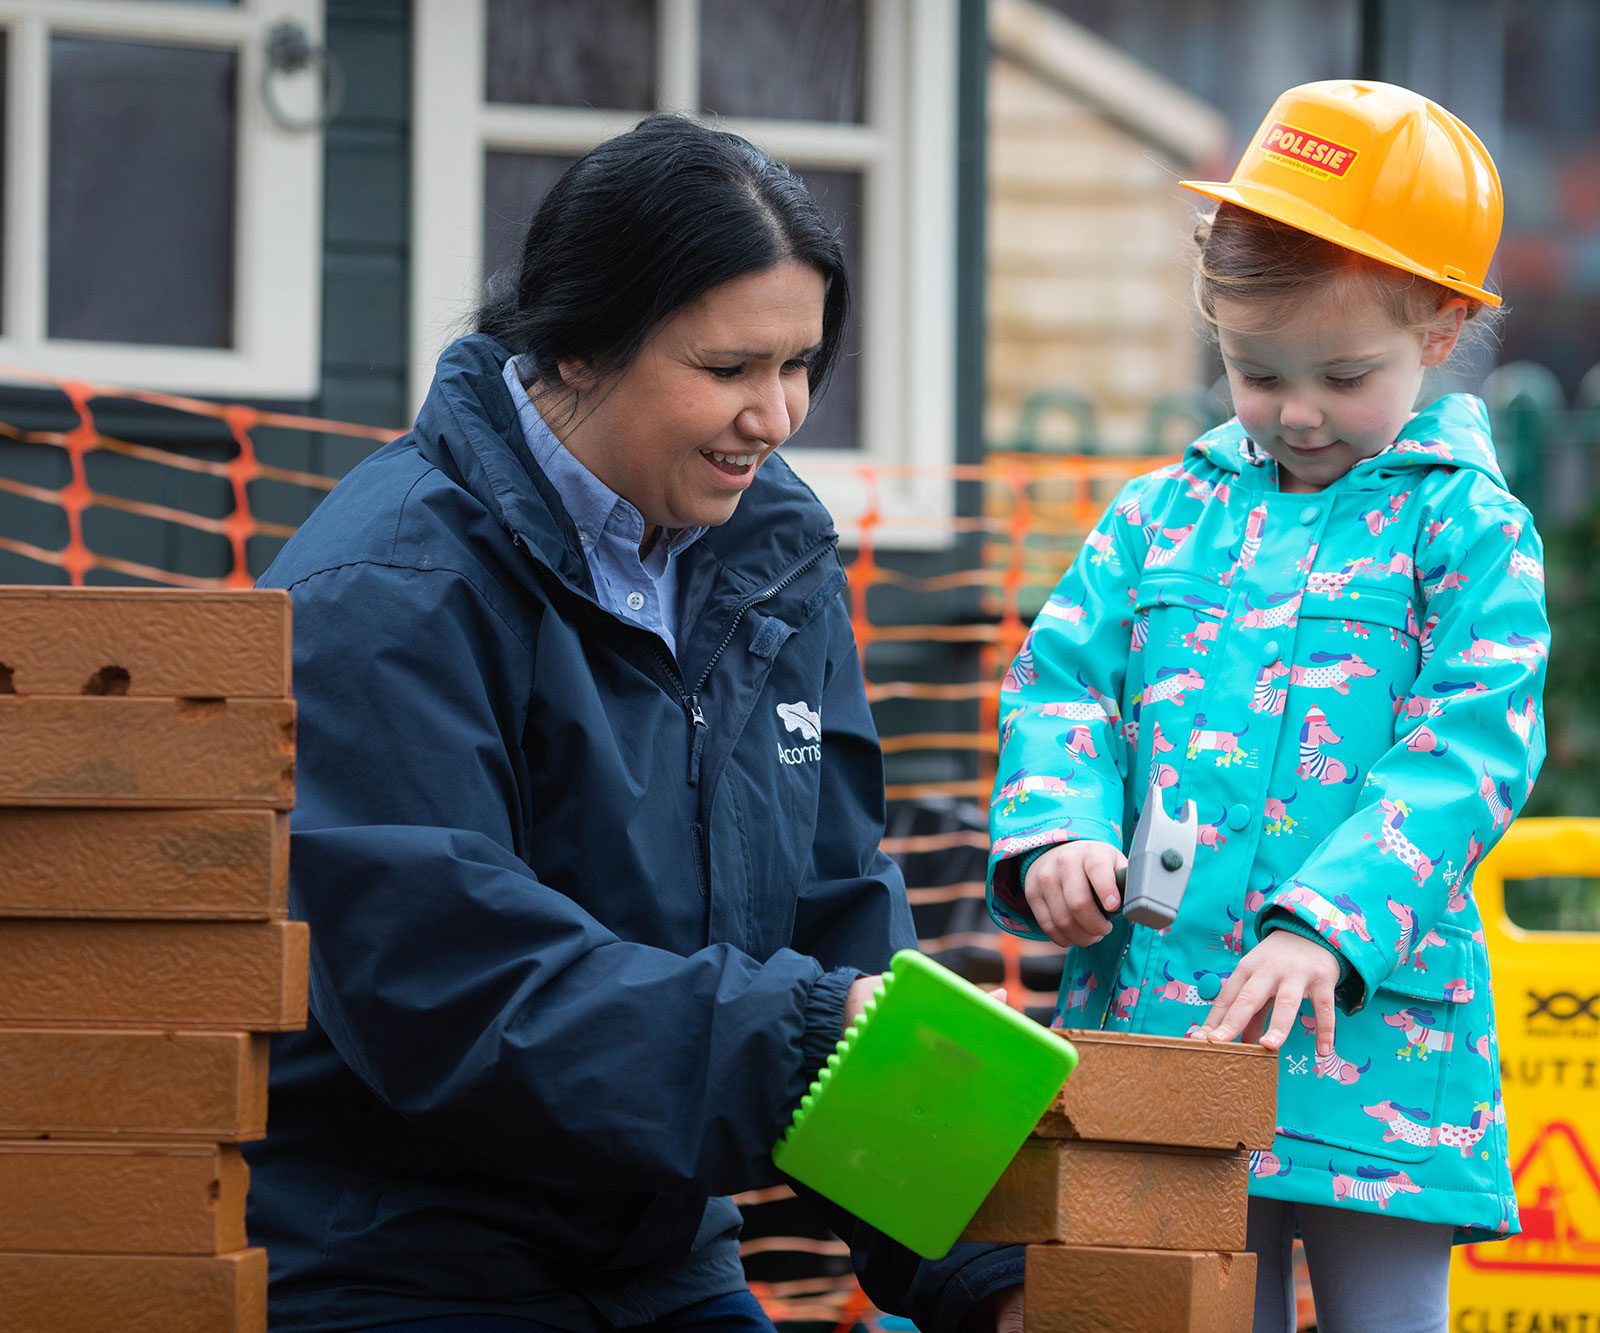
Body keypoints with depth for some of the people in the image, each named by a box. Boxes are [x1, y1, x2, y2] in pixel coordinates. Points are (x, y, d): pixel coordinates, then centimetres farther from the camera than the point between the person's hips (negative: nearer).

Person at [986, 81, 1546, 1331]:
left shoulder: (1465, 527, 1)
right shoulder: (1164, 516, 14)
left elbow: (1465, 749, -9)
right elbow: (1061, 687, 11)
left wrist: (1325, 923, -21)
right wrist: (1058, 831, -12)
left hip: (1373, 1034, -3)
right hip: (1155, 1019, 3)